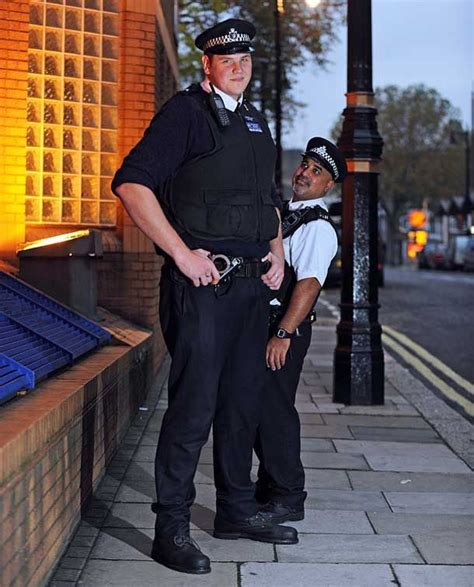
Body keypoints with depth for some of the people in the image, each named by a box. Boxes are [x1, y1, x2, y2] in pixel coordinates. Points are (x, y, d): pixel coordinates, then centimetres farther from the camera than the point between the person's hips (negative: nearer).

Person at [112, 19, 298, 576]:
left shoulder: (254, 121, 19)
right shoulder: (186, 112, -6)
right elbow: (131, 183, -16)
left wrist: (276, 251, 14)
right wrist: (182, 254, -18)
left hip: (252, 283, 8)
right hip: (202, 280, -8)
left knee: (243, 402, 15)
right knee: (195, 405, -7)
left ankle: (237, 510, 28)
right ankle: (171, 529, 2)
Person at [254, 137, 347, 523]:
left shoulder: (318, 227, -12)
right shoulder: (284, 214, 17)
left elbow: (308, 285, -22)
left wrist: (283, 334, -29)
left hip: (285, 328, -9)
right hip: (262, 321, 9)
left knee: (275, 410, -6)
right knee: (258, 408, 15)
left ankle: (288, 499, 3)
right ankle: (267, 488, 28)